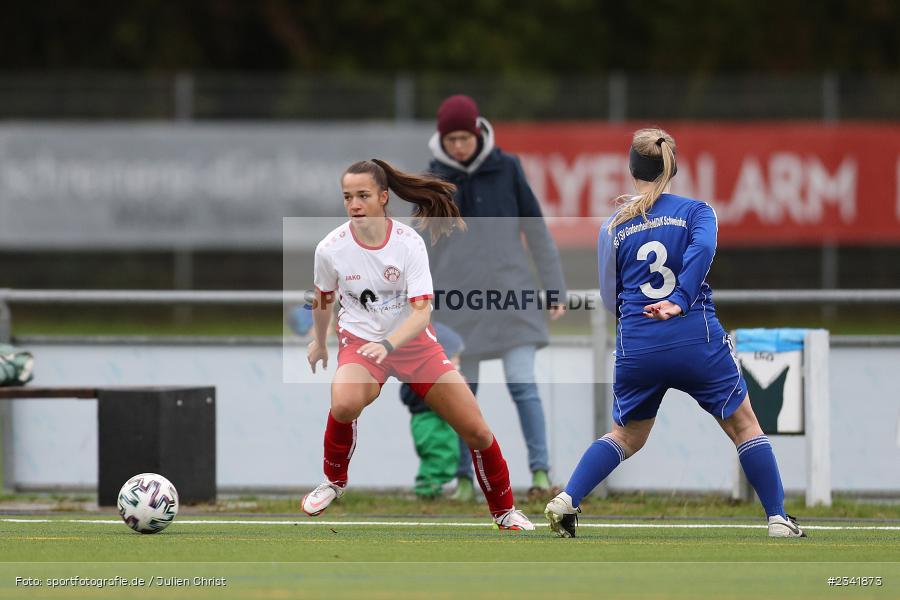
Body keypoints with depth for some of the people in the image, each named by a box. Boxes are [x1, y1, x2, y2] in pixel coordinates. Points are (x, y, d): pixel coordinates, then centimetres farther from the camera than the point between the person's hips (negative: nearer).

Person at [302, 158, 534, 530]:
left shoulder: (409, 243, -18)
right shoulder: (331, 249, -14)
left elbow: (421, 311, -25)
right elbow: (322, 299, 8)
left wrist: (388, 344, -42)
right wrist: (319, 341, 22)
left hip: (413, 339, 1)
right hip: (360, 339, -1)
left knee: (476, 430, -3)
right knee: (344, 404, -35)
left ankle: (504, 511, 22)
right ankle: (334, 481, -6)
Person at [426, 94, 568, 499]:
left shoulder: (507, 169, -1)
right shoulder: (434, 178, 2)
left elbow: (535, 228, 2)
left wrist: (554, 289, -1)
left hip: (510, 294, -1)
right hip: (458, 297, 1)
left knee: (522, 385, -10)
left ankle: (540, 470, -9)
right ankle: (465, 477, 14)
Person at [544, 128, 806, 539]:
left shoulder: (613, 228, 10)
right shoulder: (696, 211, 3)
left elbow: (611, 299, 14)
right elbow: (701, 249, -18)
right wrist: (679, 301, -21)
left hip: (636, 348, 3)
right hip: (697, 342, -3)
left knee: (626, 436, 22)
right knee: (744, 426, 12)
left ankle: (566, 501, 6)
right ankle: (779, 520, 8)